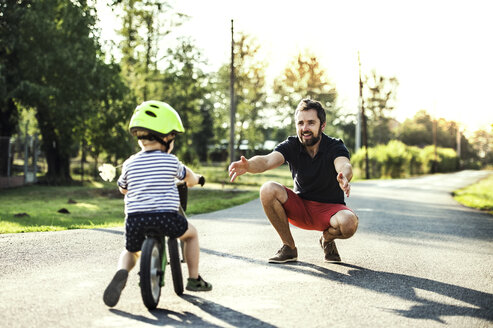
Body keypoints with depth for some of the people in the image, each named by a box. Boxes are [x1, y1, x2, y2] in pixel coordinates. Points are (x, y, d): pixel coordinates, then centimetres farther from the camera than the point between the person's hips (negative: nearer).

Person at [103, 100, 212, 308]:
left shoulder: (130, 163, 7)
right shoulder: (170, 161, 1)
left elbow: (123, 189, 24)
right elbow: (190, 178, 19)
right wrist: (196, 179, 42)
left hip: (135, 218, 3)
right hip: (165, 216, -2)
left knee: (131, 251, 28)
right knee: (191, 233, 26)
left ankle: (122, 272, -6)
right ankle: (194, 279, 26)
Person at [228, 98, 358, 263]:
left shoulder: (335, 147, -14)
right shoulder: (291, 145, -9)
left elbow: (344, 166, -36)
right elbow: (268, 160, -28)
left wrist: (344, 178, -62)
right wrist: (248, 165, -51)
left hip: (330, 208, -2)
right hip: (300, 209, 2)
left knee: (349, 223, -36)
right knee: (268, 190, -25)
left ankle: (327, 239, 4)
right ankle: (289, 248, -8)